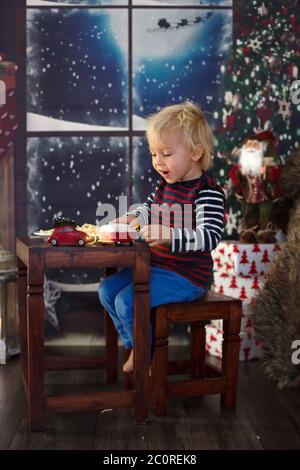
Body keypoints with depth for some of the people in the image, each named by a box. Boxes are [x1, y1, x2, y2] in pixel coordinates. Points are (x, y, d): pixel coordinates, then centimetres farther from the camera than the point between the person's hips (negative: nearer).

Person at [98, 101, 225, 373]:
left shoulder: (208, 192, -19)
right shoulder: (166, 183, 8)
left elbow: (210, 237, -30)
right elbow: (150, 209, 25)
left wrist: (170, 235, -44)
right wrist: (133, 218, 1)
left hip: (186, 276, -9)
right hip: (156, 266, 10)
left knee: (126, 301, -21)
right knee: (107, 290, 9)